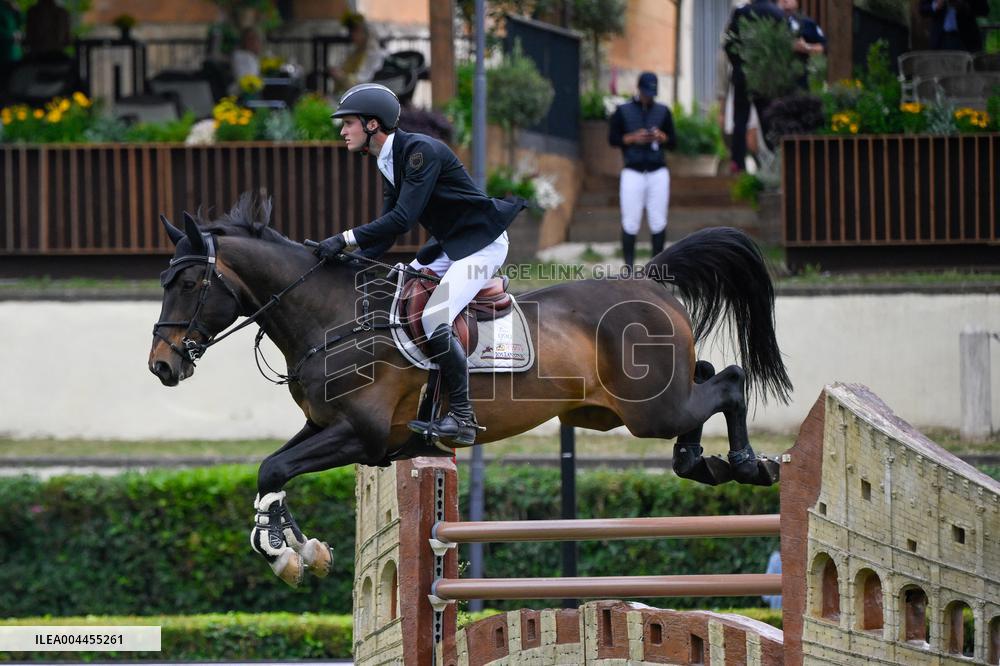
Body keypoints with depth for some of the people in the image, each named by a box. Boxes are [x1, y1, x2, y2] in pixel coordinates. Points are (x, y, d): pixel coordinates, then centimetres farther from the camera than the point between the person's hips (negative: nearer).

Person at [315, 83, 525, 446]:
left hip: (481, 244, -10)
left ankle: (462, 418, -15)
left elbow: (402, 218, -30)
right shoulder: (388, 161, 7)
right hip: (447, 246, 10)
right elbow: (389, 223, 10)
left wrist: (346, 239, -31)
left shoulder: (421, 151, -23)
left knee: (434, 320, -23)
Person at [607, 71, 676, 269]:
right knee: (630, 223, -6)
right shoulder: (623, 111, 4)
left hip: (658, 173, 2)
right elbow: (612, 139, 2)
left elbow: (673, 142, 13)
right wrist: (633, 138, -13)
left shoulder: (663, 112, 12)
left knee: (658, 222, 1)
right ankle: (628, 267, -2)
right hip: (633, 172, -2)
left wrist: (662, 137, -9)